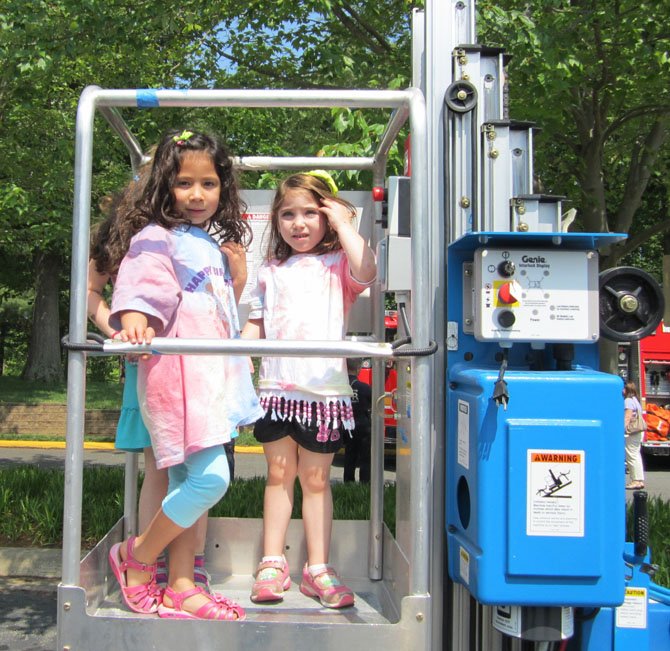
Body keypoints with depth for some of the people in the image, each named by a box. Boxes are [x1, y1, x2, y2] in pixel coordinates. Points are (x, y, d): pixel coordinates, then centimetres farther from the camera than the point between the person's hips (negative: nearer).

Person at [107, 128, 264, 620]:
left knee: (188, 482, 10)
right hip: (179, 372, -8)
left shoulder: (213, 245, 20)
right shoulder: (157, 239, -5)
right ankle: (136, 558, 7)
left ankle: (180, 588, 18)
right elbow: (140, 287, -22)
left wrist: (243, 363, 34)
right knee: (209, 478, -15)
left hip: (214, 374, 8)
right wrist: (134, 320, -41)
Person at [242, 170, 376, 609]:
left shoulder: (337, 264, 3)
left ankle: (318, 569, 15)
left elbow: (365, 272, -21)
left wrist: (343, 223, -10)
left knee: (316, 479, 5)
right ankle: (273, 564, 18)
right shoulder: (270, 271, 15)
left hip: (324, 388, -3)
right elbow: (256, 326, 17)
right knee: (279, 474, 9)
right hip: (276, 387, 3)